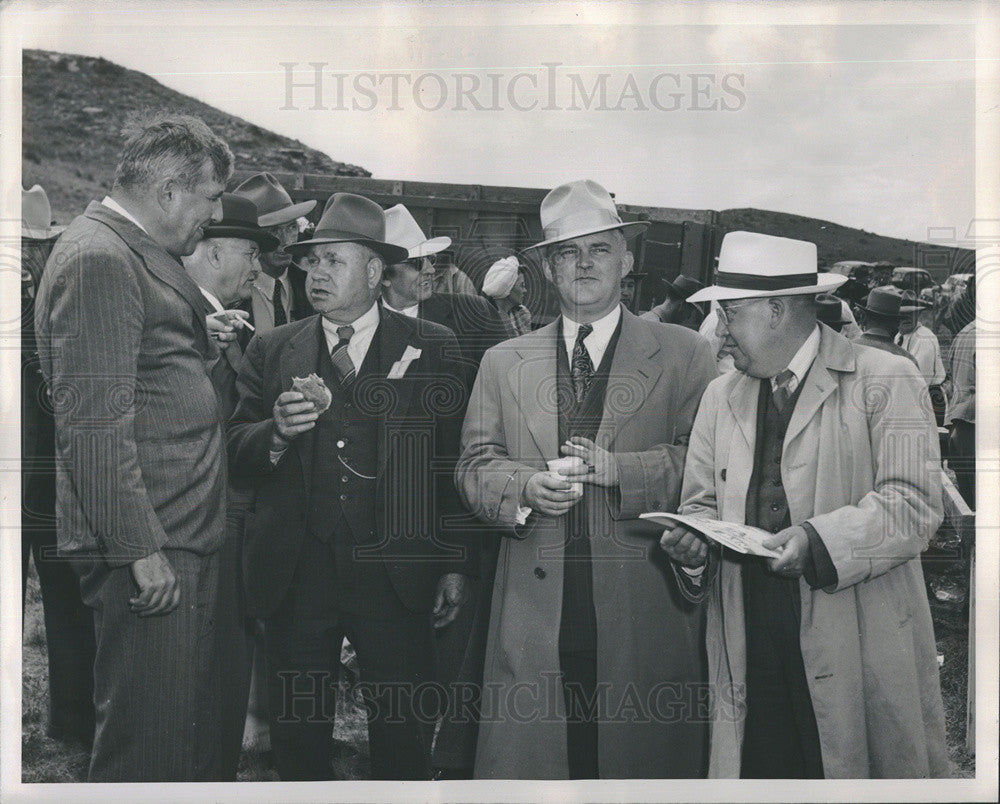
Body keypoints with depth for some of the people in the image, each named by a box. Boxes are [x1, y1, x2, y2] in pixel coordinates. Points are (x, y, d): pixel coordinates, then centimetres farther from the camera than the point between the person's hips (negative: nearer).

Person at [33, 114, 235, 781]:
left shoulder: (148, 255, 18)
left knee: (199, 731, 17)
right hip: (148, 550, -10)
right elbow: (94, 425, -20)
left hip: (187, 539, 10)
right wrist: (141, 550, -20)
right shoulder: (98, 259, -15)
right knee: (149, 746, -2)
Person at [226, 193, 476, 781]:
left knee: (403, 734, 7)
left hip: (396, 574, -2)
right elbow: (237, 452, 6)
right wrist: (276, 433, -16)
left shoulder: (432, 348, 2)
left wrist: (456, 565, 0)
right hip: (294, 576, 2)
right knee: (298, 735, 12)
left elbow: (453, 463, 1)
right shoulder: (272, 351, 8)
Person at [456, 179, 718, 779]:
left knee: (647, 758, 5)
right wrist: (525, 487, -11)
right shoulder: (504, 363, 13)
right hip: (534, 612, 2)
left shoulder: (684, 355, 5)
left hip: (646, 615, -1)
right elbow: (474, 468, 9)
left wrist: (617, 469, -16)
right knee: (522, 757, 3)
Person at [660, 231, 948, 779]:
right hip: (748, 649, 4)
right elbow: (701, 502, 17)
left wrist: (819, 539, -21)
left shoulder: (887, 381, -1)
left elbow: (914, 505, -9)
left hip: (861, 651, -4)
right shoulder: (720, 397, 16)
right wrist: (693, 538, -5)